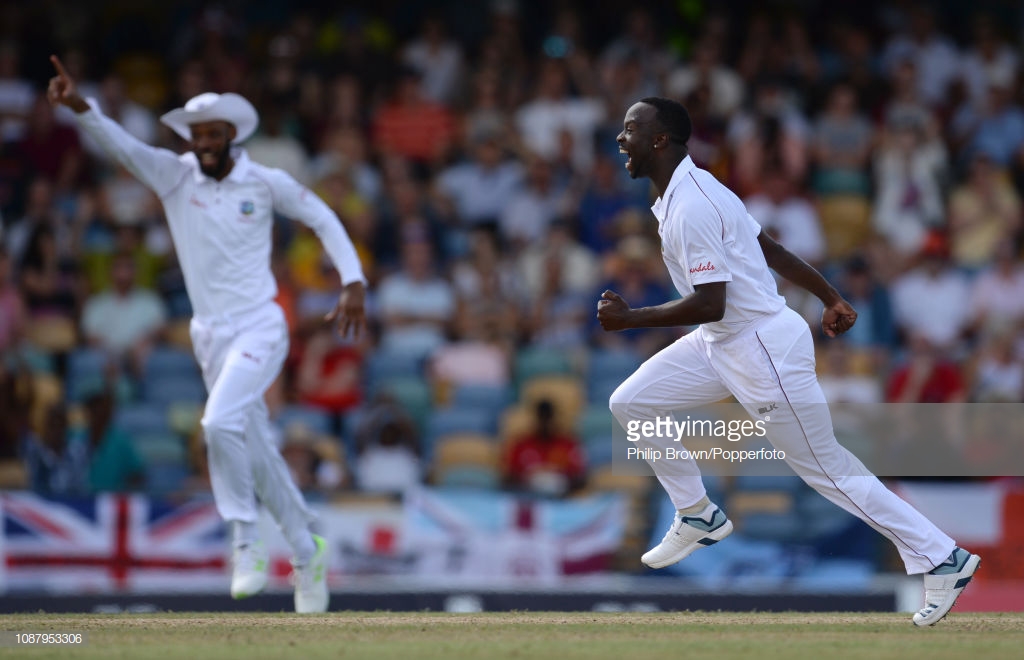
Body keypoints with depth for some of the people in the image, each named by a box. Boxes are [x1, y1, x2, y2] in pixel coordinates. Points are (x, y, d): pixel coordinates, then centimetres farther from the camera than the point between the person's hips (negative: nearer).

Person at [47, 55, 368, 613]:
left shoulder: (267, 183, -4)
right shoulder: (174, 175, -1)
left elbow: (323, 219, 8)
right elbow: (121, 144, -16)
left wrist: (353, 283, 0)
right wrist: (79, 106, -34)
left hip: (259, 328, -4)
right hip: (210, 334, 4)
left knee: (220, 423, -26)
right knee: (257, 454, 10)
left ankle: (245, 541, -13)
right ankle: (306, 553, 25)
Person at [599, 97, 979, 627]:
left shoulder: (690, 205, -23)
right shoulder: (690, 189, 8)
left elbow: (709, 304, -26)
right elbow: (771, 248, 14)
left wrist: (629, 319, -19)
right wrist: (830, 298, 21)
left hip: (764, 349, -10)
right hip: (720, 345, 10)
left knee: (829, 469, -1)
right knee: (629, 404, 7)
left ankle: (943, 561, 6)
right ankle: (698, 517, 19)